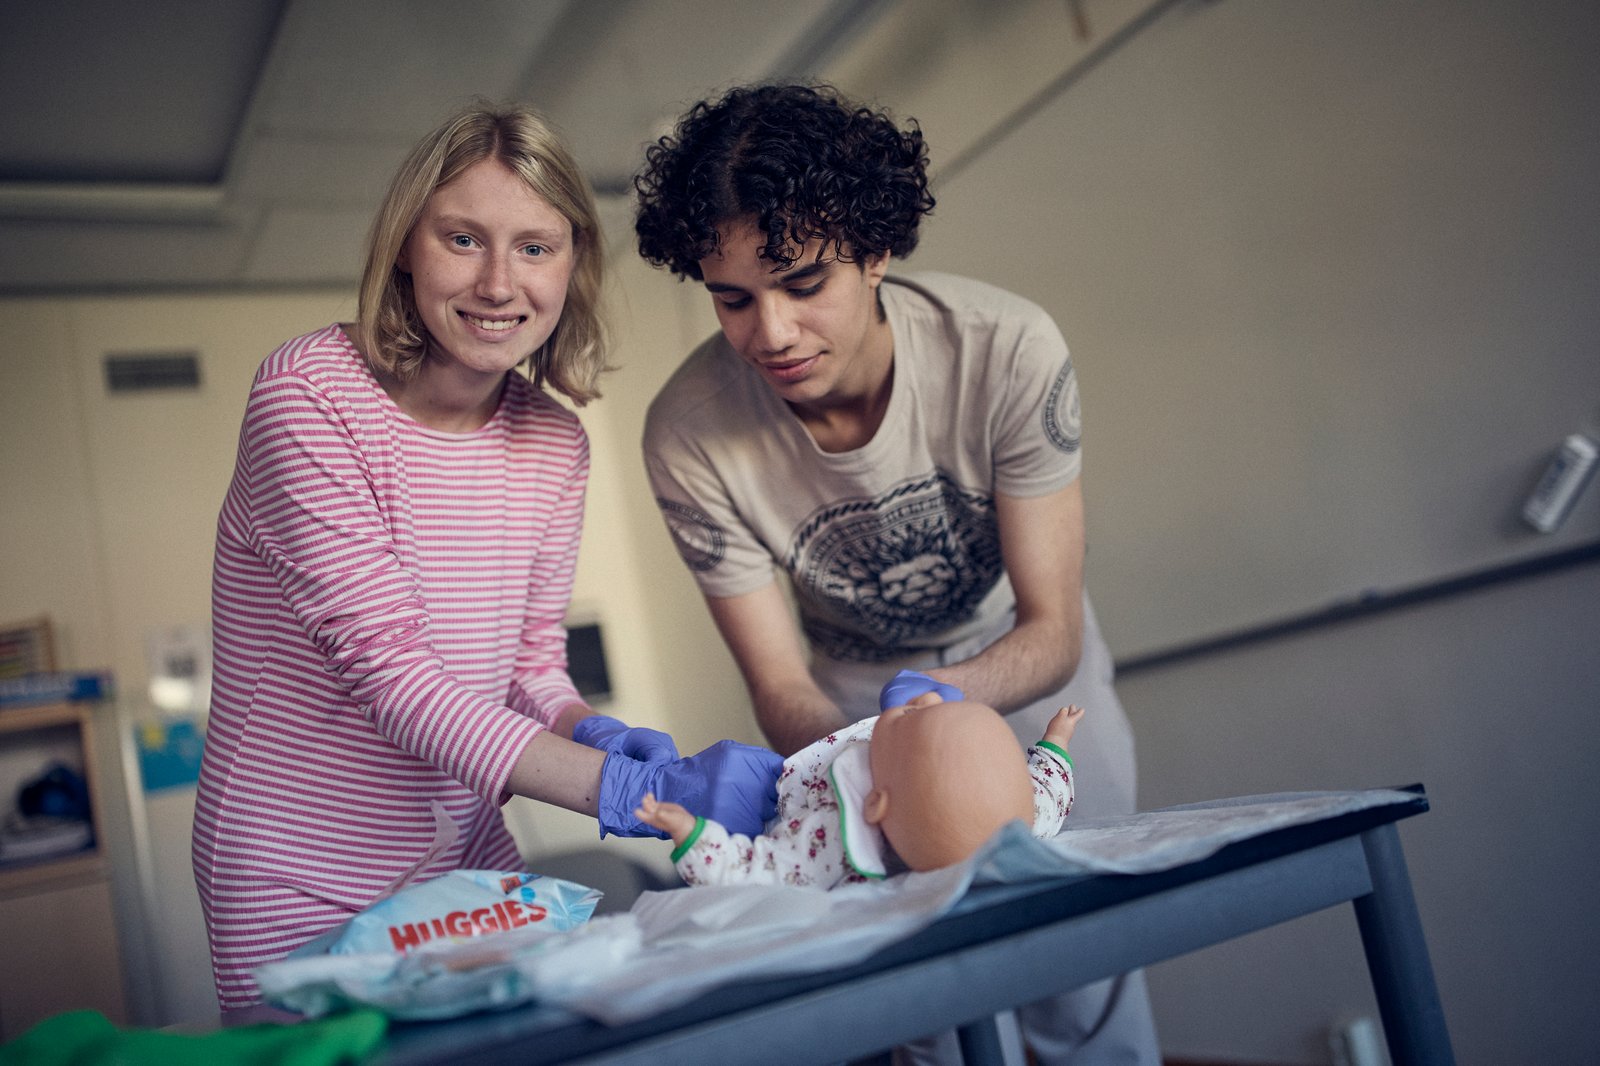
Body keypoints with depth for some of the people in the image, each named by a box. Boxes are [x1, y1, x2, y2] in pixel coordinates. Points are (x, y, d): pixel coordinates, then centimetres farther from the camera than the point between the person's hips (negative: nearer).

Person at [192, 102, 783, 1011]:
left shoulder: (554, 442, 0)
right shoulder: (310, 393, -19)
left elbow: (531, 662, 6)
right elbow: (388, 667, -26)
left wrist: (589, 732, -18)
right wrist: (637, 790, -34)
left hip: (471, 855, 5)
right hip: (302, 881, -5)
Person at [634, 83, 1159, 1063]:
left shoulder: (1008, 348, -30)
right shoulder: (689, 434, -27)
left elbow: (1052, 631, -23)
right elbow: (779, 683, -20)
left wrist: (941, 693, -44)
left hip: (1022, 670, 0)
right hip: (854, 696, 1)